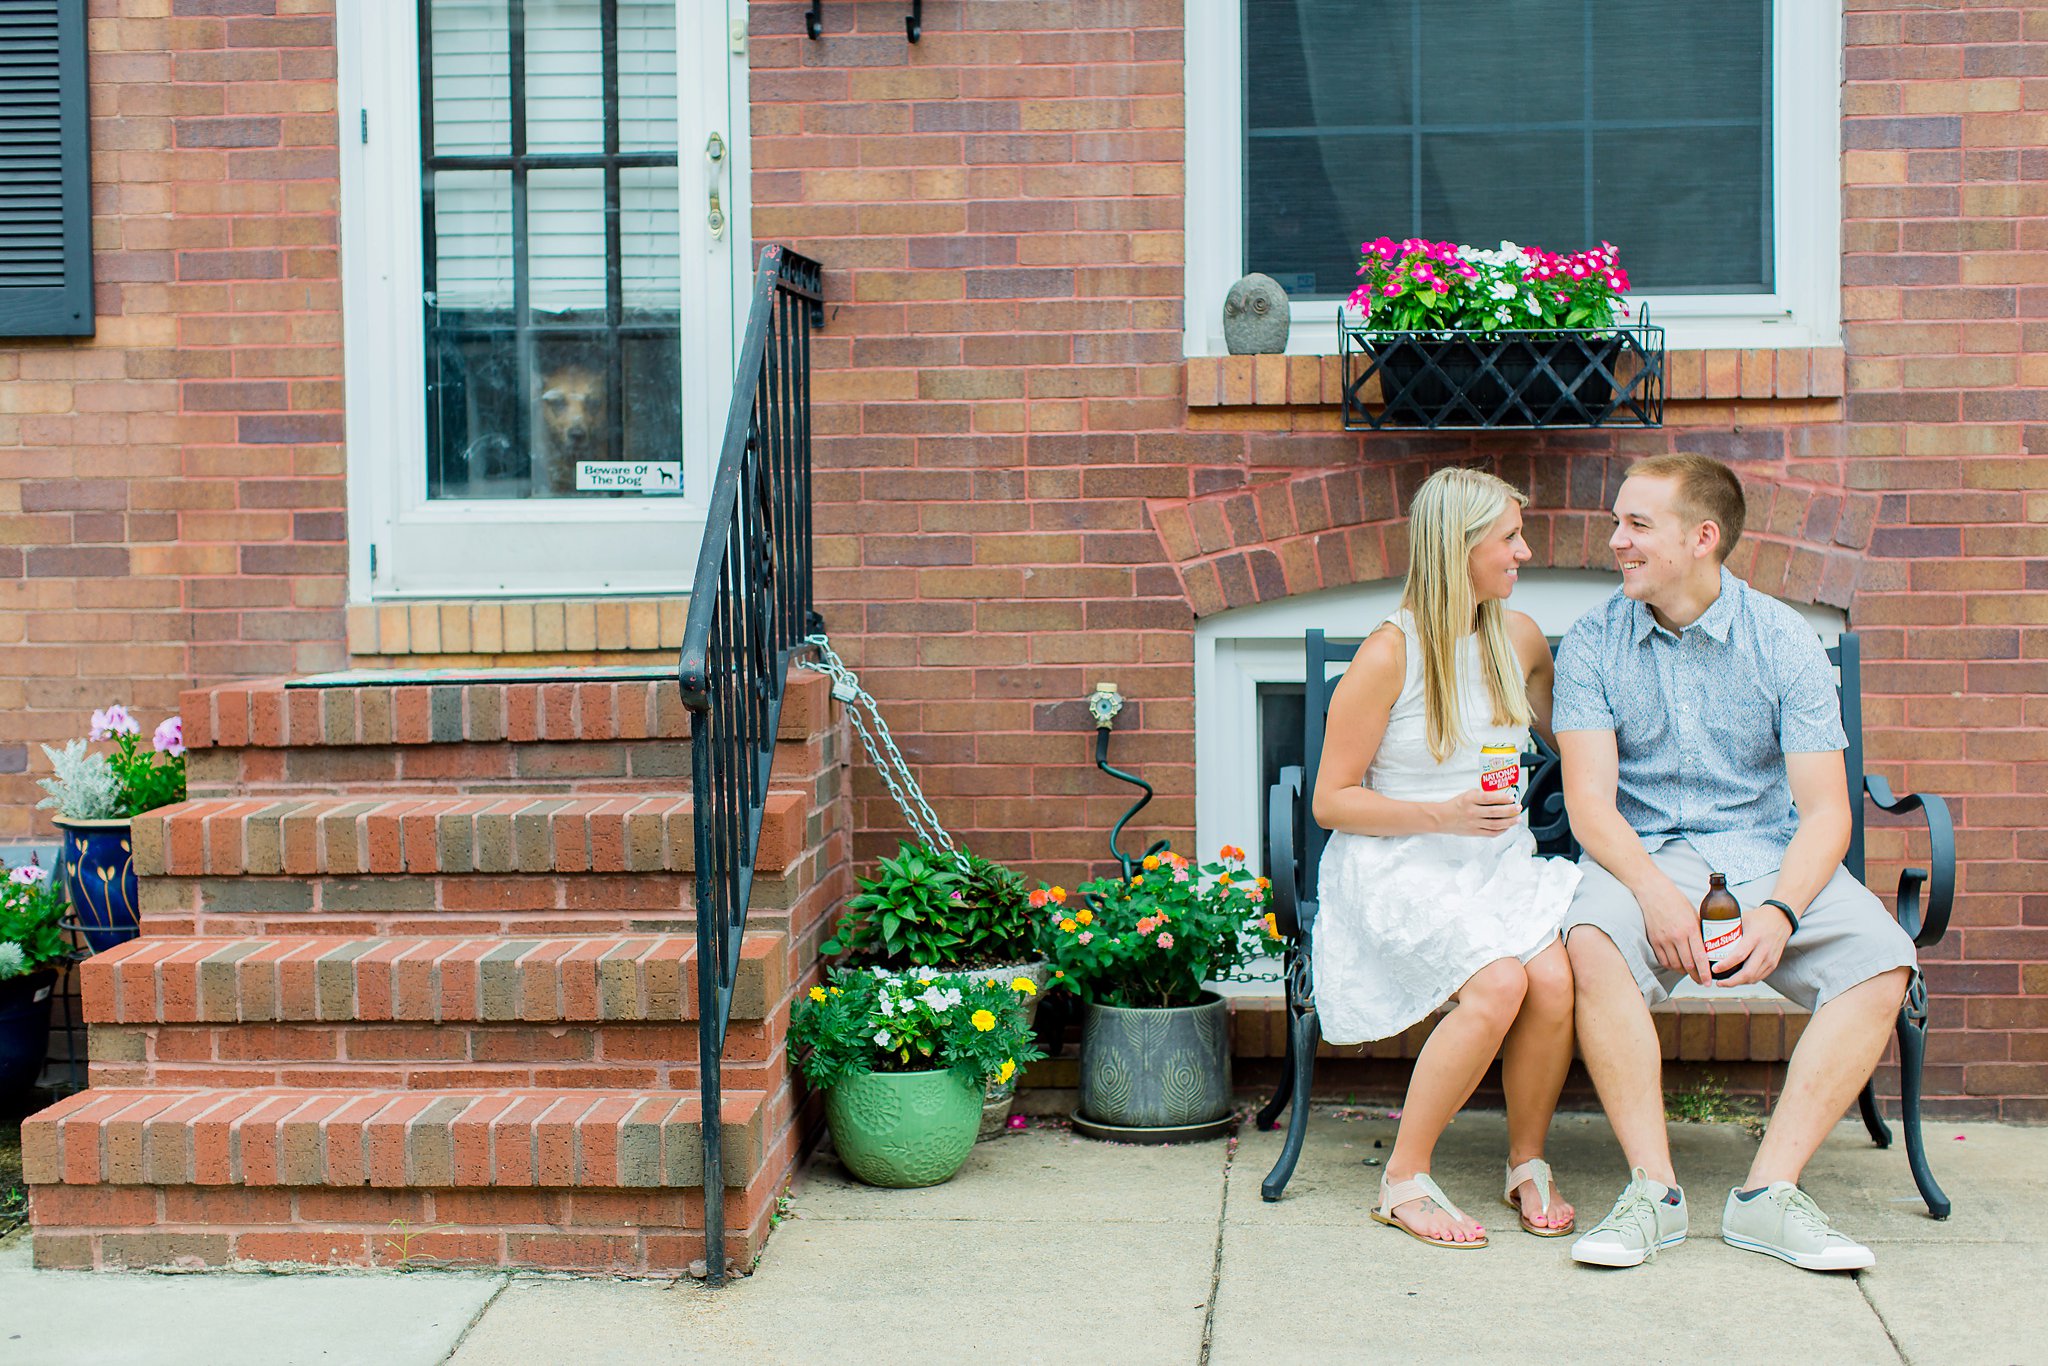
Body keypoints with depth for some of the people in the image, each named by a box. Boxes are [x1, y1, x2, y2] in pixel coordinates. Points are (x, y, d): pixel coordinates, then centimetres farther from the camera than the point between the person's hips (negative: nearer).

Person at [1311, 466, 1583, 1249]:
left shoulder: (1519, 639, 10)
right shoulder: (1389, 655, -9)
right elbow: (1331, 802, -7)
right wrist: (1444, 815, -19)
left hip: (1501, 863, 5)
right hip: (1400, 870, -5)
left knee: (1555, 977, -27)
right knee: (1498, 984, -31)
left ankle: (1527, 1164, -4)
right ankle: (1405, 1180, -15)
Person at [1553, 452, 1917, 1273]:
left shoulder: (1783, 641, 1)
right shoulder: (1594, 644, 2)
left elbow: (1824, 811, -4)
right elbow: (1590, 799, -8)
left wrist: (1779, 912, -23)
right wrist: (1655, 893, -27)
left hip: (1768, 857, 1)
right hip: (1644, 857, -1)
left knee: (1881, 960, -26)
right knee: (1593, 943, -34)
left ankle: (1769, 1192, -24)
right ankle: (1653, 1190, -27)